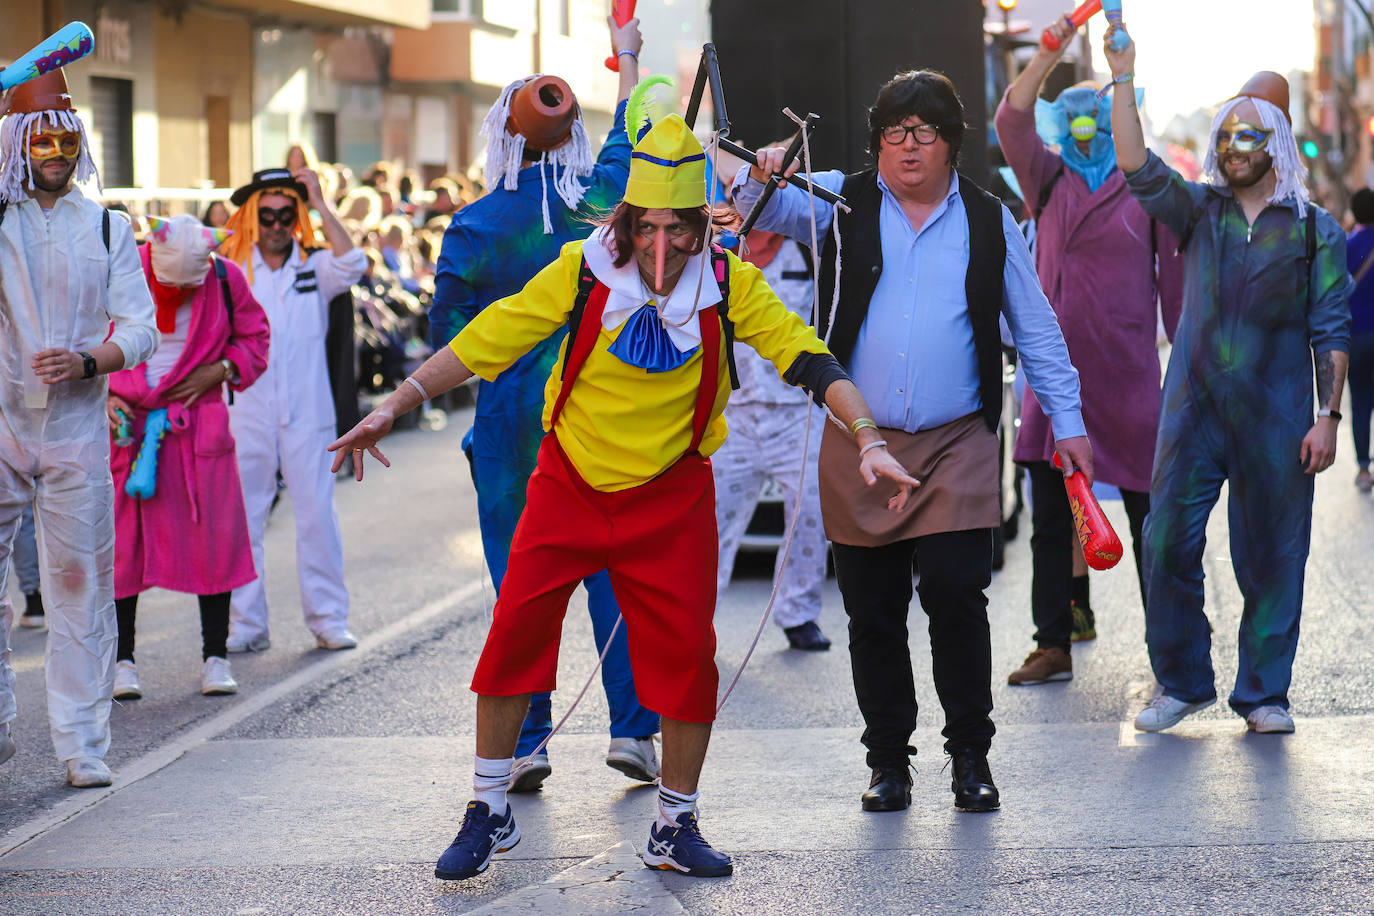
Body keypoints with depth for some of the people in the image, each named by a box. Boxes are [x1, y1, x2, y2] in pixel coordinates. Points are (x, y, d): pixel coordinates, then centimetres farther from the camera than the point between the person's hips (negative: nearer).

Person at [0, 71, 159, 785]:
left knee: (80, 581, 0)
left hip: (77, 430, 1)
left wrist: (87, 362, -15)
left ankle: (81, 742, 5)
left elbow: (140, 327, 6)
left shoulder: (107, 229, 9)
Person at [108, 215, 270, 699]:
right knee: (121, 541, 0)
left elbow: (254, 339, 9)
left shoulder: (226, 279, -6)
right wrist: (105, 395, -8)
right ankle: (122, 660, 9)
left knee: (213, 539, 0)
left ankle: (215, 656, 10)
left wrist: (219, 371, -8)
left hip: (199, 421, 1)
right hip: (127, 422, -1)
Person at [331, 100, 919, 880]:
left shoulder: (730, 285, -11)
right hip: (569, 485, 0)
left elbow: (808, 360, -13)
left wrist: (869, 441, -25)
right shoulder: (582, 272, -12)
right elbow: (484, 341, -7)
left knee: (687, 653, -1)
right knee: (514, 634, -4)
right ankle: (489, 815, 12)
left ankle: (675, 828, 17)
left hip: (672, 496, 0)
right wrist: (396, 406, -11)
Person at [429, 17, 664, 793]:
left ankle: (525, 739, 6)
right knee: (618, 568, 7)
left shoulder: (476, 226, -7)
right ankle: (634, 728, 6)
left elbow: (447, 334, -3)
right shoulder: (600, 201, -3)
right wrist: (628, 60, 31)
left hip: (513, 415, -1)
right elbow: (630, 141, 19)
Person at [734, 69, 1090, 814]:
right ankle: (889, 760, 15)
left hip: (957, 446, -1)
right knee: (872, 613, 4)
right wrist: (763, 176, -29)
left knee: (957, 598, -11)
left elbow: (1036, 329, 13)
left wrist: (1068, 422, 8)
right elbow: (766, 210, -6)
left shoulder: (988, 221, 9)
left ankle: (971, 756, 3)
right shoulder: (842, 203, 8)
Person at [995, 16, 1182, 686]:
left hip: (1126, 369, -2)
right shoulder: (1049, 180, 9)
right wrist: (1051, 51, -14)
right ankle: (1054, 644, 11)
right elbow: (1011, 123, -6)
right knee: (1051, 516, 5)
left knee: (1146, 509, -1)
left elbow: (1173, 272, 6)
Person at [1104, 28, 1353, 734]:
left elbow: (1331, 331, 3)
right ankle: (1181, 683, 13)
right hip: (1192, 411, 2)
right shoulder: (1198, 211, 11)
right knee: (1168, 547, -2)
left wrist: (1328, 416, -5)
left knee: (1272, 557, 1)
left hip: (1275, 422, -1)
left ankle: (1263, 693, 13)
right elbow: (1137, 168, -5)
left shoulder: (1314, 228, 5)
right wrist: (1122, 79, -10)